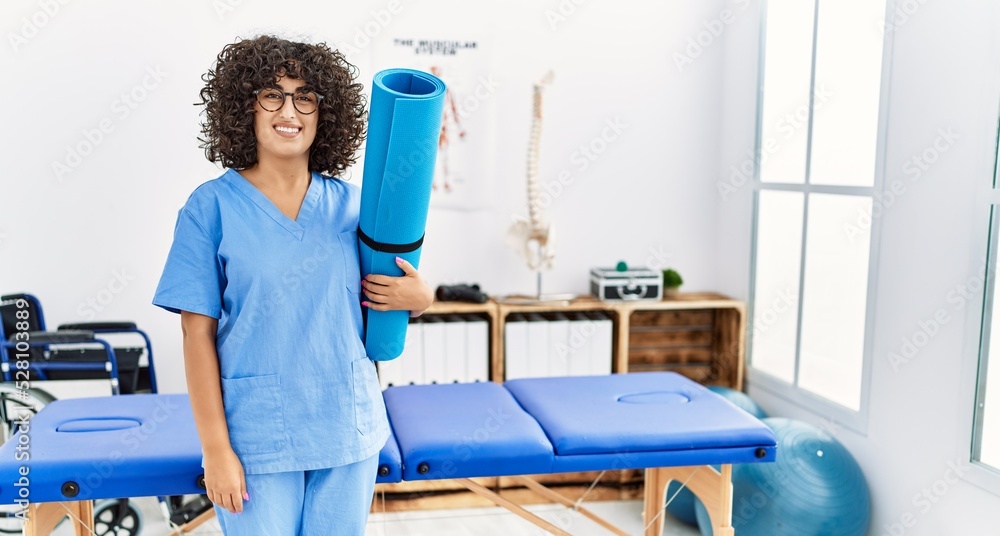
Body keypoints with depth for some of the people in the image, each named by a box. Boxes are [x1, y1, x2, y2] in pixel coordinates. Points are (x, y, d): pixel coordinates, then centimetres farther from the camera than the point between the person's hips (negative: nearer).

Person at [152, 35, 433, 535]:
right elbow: (198, 334, -6)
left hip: (348, 429, 3)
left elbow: (384, 298, 12)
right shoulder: (211, 207, -6)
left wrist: (419, 297, -11)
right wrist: (216, 449, -8)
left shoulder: (351, 204, 2)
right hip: (257, 436, -3)